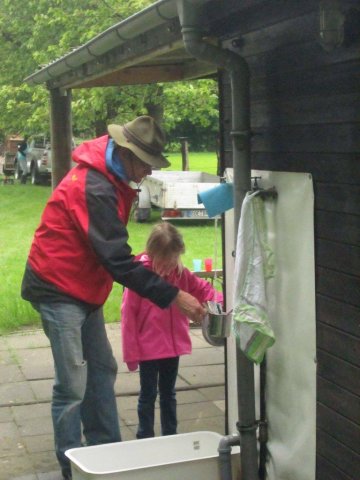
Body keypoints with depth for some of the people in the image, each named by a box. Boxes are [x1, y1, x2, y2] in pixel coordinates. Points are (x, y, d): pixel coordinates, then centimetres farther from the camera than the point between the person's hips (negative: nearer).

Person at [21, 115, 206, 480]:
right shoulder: (94, 187, -26)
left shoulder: (110, 178, 6)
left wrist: (136, 263, 4)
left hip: (82, 289, 10)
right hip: (59, 290, -10)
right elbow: (116, 260, -28)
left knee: (102, 370, 15)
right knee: (73, 386, -6)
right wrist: (172, 296, -28)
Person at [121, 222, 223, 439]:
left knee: (168, 393, 19)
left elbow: (202, 288, 9)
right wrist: (131, 352, -13)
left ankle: (170, 436, 31)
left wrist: (219, 299, -13)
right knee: (148, 395, 9)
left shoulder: (181, 273, -3)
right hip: (148, 349, -5)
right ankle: (145, 437, 23)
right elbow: (129, 315, -16)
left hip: (174, 347, 5)